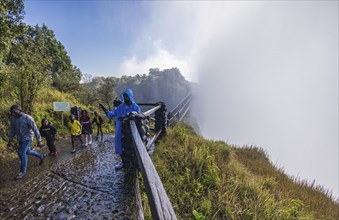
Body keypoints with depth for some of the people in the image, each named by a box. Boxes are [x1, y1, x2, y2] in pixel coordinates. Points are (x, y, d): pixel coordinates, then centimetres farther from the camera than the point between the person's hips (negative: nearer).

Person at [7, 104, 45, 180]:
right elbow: (12, 130, 9)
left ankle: (23, 171, 1)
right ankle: (41, 156, 43)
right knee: (27, 151, 19)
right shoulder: (13, 118, -5)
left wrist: (39, 141, -17)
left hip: (27, 138, -7)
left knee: (21, 153, -14)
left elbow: (35, 129, -18)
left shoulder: (28, 118, -23)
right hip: (20, 139, 7)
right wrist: (10, 141, 8)